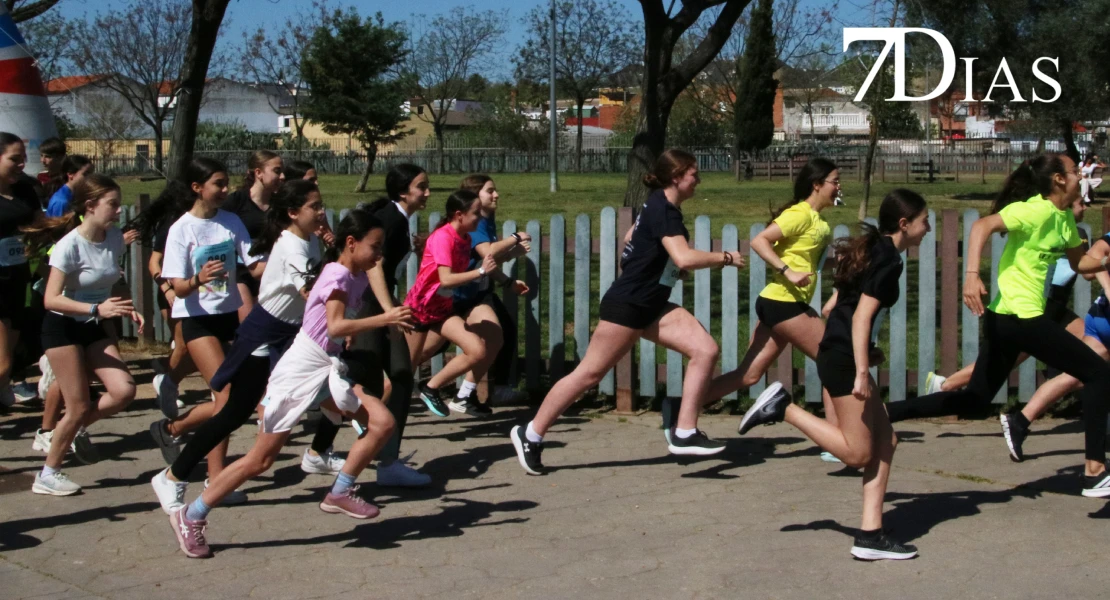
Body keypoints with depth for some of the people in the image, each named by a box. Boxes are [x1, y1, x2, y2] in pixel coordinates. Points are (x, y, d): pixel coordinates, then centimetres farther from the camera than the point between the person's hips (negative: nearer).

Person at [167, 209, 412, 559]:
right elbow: (335, 326, -33)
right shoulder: (337, 275, -17)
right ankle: (190, 517, 10)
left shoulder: (358, 278, 8)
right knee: (260, 459, -3)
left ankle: (340, 493, 6)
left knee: (382, 422, -8)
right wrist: (384, 319, -34)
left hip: (330, 371, 8)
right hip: (298, 372, -8)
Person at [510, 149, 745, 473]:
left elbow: (630, 237, 26)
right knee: (589, 373, -4)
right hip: (626, 304, -10)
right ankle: (531, 435, 9)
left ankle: (685, 434, -3)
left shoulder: (661, 206, 11)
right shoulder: (664, 210, -18)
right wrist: (725, 257, -18)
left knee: (707, 350, -5)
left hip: (651, 306, 10)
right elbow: (684, 258, -31)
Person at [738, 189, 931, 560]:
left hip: (842, 355, 10)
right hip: (843, 359, -10)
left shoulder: (874, 251, 17)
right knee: (857, 453, -5)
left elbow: (839, 305, 21)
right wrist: (861, 373, -23)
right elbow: (861, 316, -20)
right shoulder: (889, 260, -12)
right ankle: (782, 408, -3)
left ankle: (870, 535, 6)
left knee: (884, 443, 8)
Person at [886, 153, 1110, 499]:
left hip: (1005, 319, 9)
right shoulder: (1038, 210, -14)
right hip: (1020, 316, -9)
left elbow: (1079, 263, 26)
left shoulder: (1065, 218, 15)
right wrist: (972, 275, -37)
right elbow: (983, 225, -26)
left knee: (975, 399, 12)